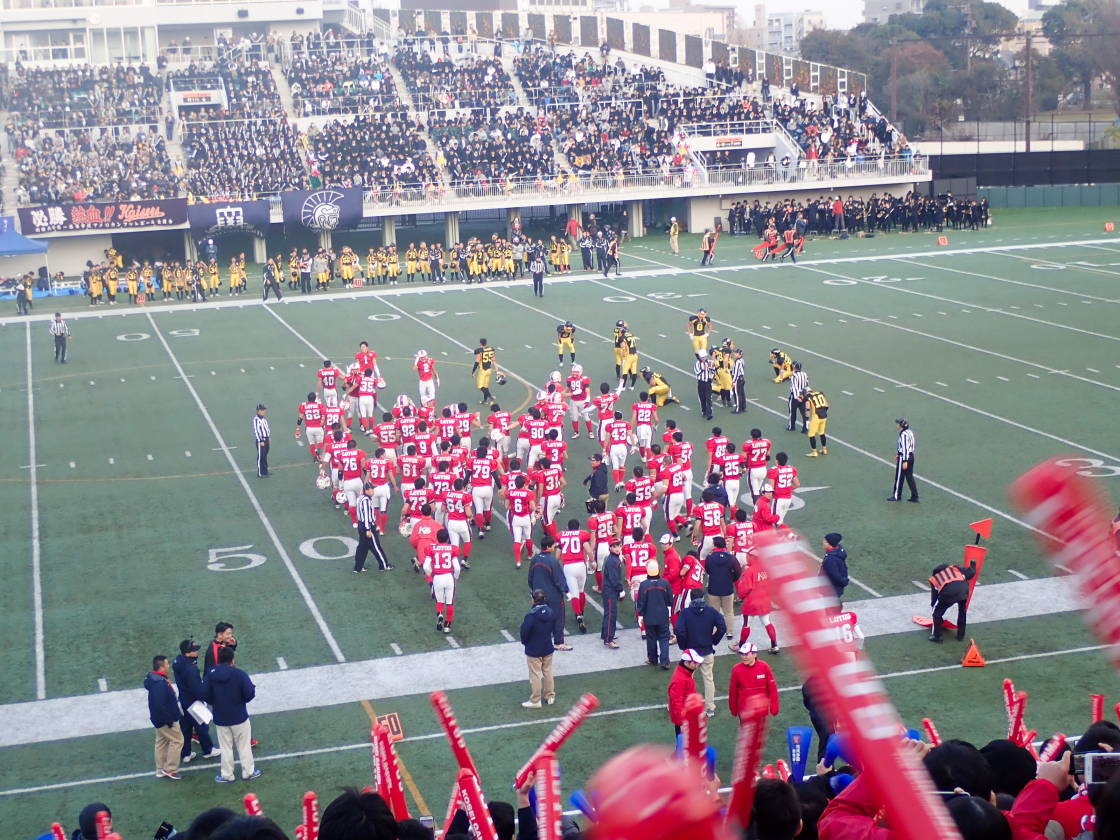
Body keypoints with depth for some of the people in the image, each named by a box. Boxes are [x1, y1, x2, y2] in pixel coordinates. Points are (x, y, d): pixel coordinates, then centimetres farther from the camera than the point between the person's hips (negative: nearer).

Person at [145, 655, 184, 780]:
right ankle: (170, 769, 7)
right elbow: (159, 705, -31)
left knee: (161, 742, 18)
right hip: (166, 719, -10)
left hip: (160, 719, 10)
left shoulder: (156, 679, 4)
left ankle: (160, 770, 27)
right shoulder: (160, 684, -29)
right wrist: (169, 720, -23)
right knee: (177, 740, 1)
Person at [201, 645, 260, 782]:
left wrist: (216, 702, 11)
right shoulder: (239, 674, -17)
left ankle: (226, 775, 21)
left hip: (220, 718, 2)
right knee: (244, 745, 14)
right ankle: (248, 772, 22)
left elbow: (205, 695, -8)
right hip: (239, 717, -2)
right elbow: (250, 693, -19)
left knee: (225, 747, 15)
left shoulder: (210, 675, -9)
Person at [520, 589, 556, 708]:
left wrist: (524, 642, 1)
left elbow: (524, 632, -20)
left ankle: (535, 700, 16)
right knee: (547, 672, 20)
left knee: (535, 675, 7)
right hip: (548, 649, 5)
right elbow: (553, 627, 4)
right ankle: (550, 696, 31)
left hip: (533, 650, -5)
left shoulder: (531, 615, -28)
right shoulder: (551, 612, -8)